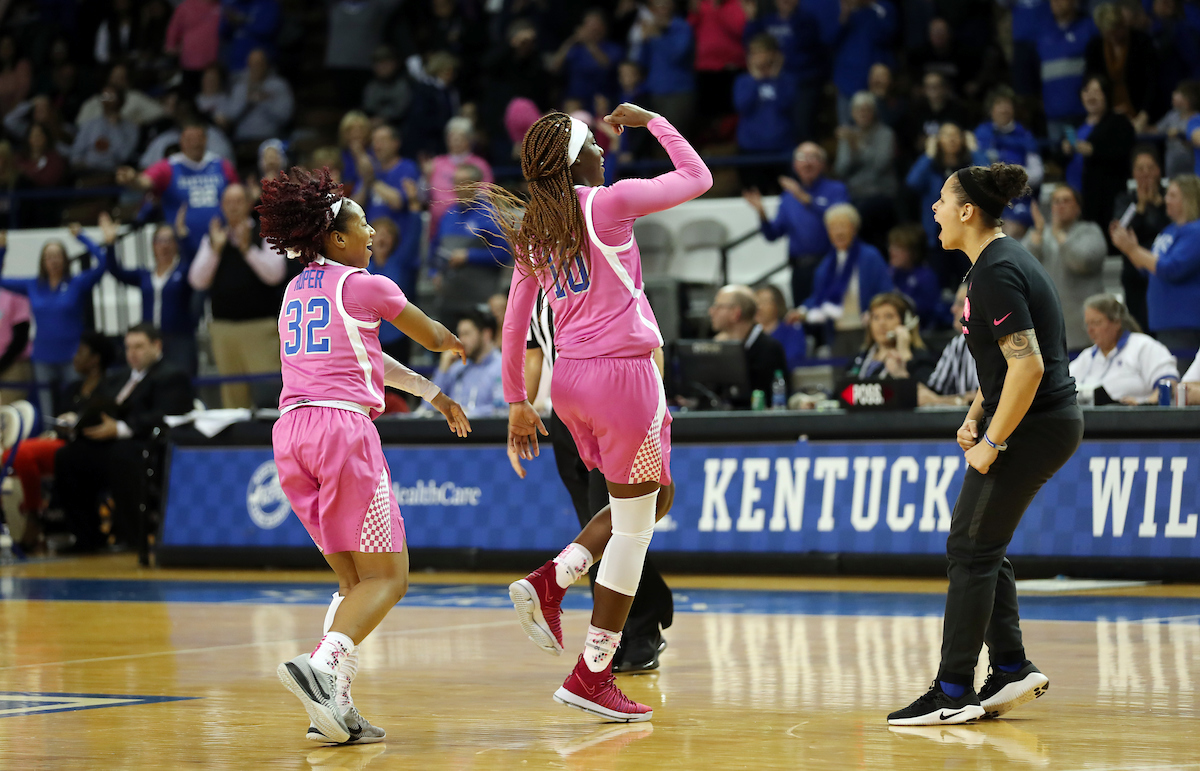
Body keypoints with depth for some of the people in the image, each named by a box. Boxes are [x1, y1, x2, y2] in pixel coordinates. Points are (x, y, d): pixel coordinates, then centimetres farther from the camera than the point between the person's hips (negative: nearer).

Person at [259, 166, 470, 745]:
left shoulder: (297, 290, 20)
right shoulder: (362, 286, -1)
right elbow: (432, 337, 14)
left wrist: (431, 392, 37)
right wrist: (455, 344, 39)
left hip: (291, 432, 7)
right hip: (342, 424, -7)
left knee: (355, 580, 12)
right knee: (387, 576, -4)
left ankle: (334, 709, -2)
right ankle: (321, 663, -28)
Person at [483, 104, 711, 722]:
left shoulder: (532, 234, 11)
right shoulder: (606, 203, -8)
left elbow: (514, 327, 13)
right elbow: (698, 177, 1)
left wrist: (517, 401, 20)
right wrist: (649, 120, 11)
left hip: (570, 378, 8)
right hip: (623, 370, -8)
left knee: (654, 497, 24)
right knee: (634, 526, 1)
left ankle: (549, 582, 7)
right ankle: (592, 675, 1)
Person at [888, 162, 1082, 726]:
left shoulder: (997, 273, -18)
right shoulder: (996, 262, 14)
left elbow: (1028, 367, -25)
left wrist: (992, 443, -19)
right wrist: (975, 416, 12)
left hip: (1033, 426, -10)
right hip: (1049, 424, 10)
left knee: (970, 549, -5)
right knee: (981, 548, 14)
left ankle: (955, 693, -1)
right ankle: (1011, 670, 15)